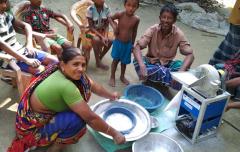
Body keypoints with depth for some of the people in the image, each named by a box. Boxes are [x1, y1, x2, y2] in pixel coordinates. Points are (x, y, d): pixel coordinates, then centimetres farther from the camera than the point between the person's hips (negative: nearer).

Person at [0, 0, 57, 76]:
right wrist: (26, 60, -30)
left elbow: (26, 25, 16)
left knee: (54, 60, -5)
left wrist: (29, 44, -1)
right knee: (39, 70, -27)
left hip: (21, 50, 7)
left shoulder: (6, 15, 7)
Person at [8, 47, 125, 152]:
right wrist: (114, 133, -18)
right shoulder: (66, 87, -33)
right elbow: (90, 118, -29)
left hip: (45, 113, 9)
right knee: (78, 120, -29)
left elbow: (92, 86, 6)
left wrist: (110, 96, 19)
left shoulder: (70, 72, -10)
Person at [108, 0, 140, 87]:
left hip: (128, 44, 2)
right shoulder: (120, 15, -19)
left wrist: (132, 44, 9)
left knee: (124, 62, 17)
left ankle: (122, 76, 41)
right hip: (118, 42, -2)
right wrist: (114, 26, -17)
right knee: (115, 60, 11)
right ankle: (112, 77, 30)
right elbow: (110, 18, 1)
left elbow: (134, 32, 2)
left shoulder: (136, 19, -13)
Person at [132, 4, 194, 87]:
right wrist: (142, 66, -43)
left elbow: (190, 54, -18)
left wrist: (181, 71, -38)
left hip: (167, 64, 1)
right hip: (151, 62, 0)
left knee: (181, 65, -29)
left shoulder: (178, 34, -14)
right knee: (137, 62, -33)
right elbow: (137, 47, -23)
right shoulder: (152, 30, -15)